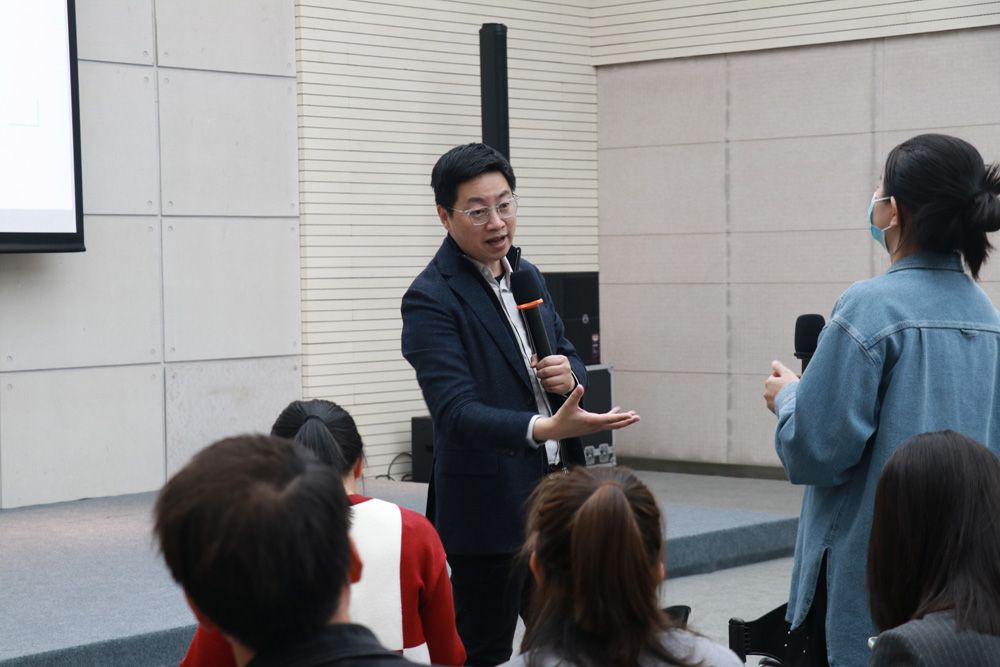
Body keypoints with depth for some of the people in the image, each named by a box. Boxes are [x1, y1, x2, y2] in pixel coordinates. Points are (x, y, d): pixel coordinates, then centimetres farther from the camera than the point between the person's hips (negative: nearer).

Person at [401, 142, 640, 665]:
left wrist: (568, 373, -6)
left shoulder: (526, 275, 10)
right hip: (489, 505, -7)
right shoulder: (430, 299, -15)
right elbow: (455, 411, -24)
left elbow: (567, 357, 19)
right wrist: (543, 428, -40)